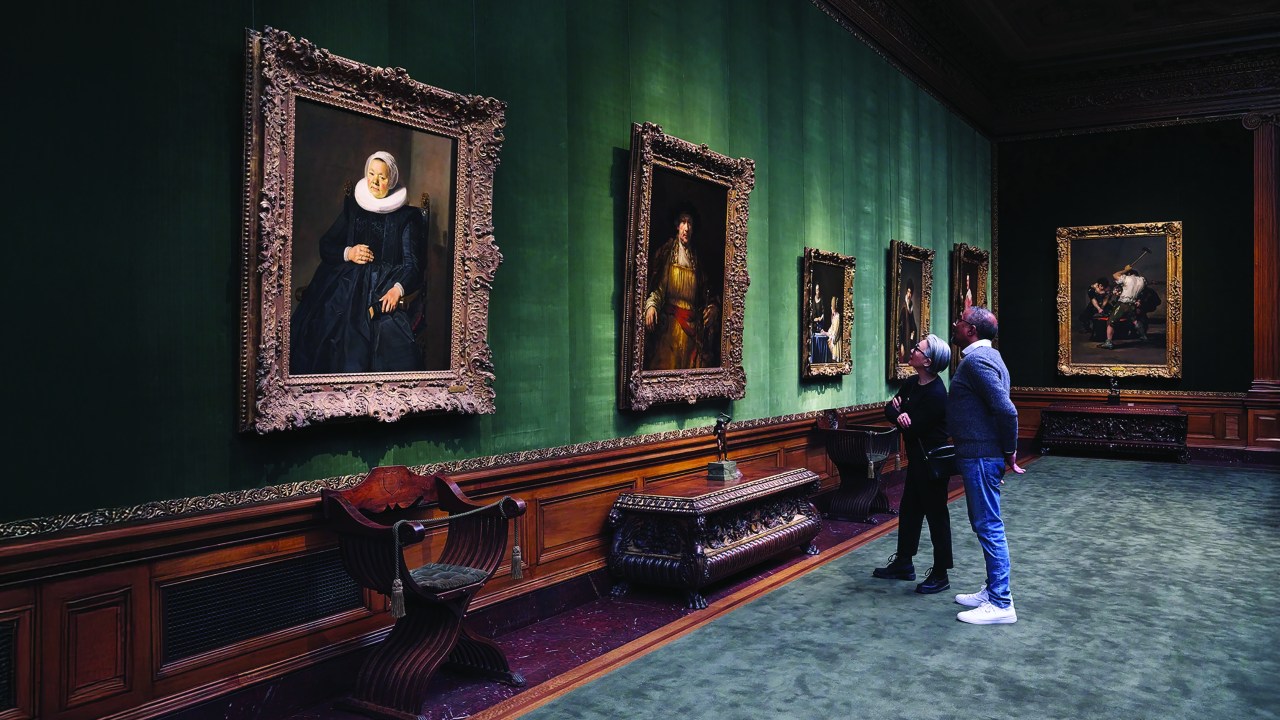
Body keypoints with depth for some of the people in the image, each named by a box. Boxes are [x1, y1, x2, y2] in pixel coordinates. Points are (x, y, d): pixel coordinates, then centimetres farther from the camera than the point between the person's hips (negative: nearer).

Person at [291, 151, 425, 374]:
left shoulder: (405, 216, 9)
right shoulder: (352, 206, 19)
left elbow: (411, 263, -1)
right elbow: (325, 246, 20)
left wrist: (398, 288, -21)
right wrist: (348, 253, -2)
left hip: (384, 288, -3)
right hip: (346, 280, 3)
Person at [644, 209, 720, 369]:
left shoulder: (695, 258, 15)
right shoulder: (667, 251, 4)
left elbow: (703, 295, 16)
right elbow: (655, 285, -4)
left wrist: (712, 308, -3)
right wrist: (651, 305, -22)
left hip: (692, 327, 4)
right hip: (669, 324, -3)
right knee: (666, 367, -9)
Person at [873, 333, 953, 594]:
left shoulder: (936, 393, -23)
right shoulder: (912, 384, 5)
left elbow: (912, 428, -22)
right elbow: (889, 408, 6)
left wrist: (899, 412, -4)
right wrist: (899, 414, -16)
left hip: (932, 462, -10)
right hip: (917, 459, 10)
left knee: (936, 514, 0)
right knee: (909, 511, 18)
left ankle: (940, 575, 11)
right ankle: (903, 563, 31)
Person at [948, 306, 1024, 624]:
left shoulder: (976, 360, -17)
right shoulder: (986, 356, 16)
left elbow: (1006, 409, -25)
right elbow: (1002, 408, 20)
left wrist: (1009, 451, -13)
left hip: (980, 455, -11)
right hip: (980, 454, 11)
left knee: (988, 526, -5)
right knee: (986, 524, 17)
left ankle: (1001, 605, 2)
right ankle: (993, 590, 28)